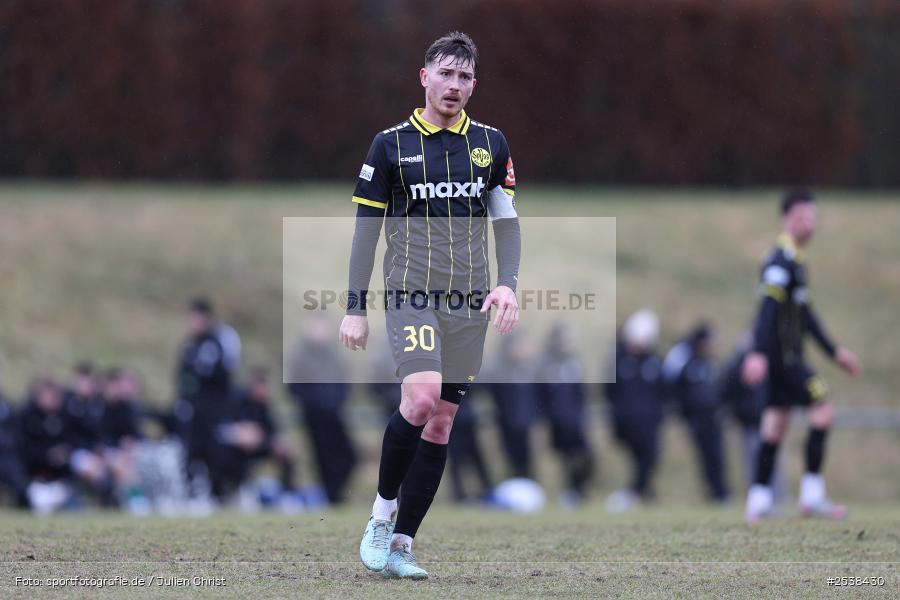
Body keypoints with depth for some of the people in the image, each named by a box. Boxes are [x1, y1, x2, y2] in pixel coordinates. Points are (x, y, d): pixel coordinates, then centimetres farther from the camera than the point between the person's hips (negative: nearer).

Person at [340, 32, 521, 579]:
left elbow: (506, 219, 13)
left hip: (469, 302, 4)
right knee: (421, 398, -24)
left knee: (441, 422, 2)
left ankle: (400, 544, 8)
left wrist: (508, 283, -3)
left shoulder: (491, 143, 9)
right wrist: (356, 308, 0)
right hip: (411, 293, -4)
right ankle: (383, 510, -4)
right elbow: (366, 228, 3)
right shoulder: (391, 144, 1)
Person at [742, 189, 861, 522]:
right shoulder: (781, 260, -14)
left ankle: (758, 502, 9)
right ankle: (812, 495, -10)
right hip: (782, 354, -10)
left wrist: (835, 352, 29)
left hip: (786, 355, 10)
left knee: (775, 427, 8)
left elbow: (804, 314, 26)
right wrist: (758, 354, -34)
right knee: (823, 411, -10)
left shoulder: (795, 259, 19)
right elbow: (768, 308, -24)